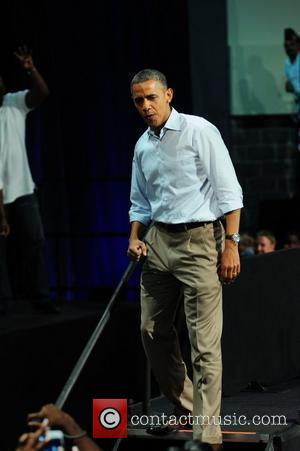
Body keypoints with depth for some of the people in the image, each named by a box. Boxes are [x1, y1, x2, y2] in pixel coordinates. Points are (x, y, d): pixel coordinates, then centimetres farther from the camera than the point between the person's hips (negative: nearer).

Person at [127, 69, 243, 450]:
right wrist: (135, 238, 7)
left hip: (198, 242, -7)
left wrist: (231, 244, -14)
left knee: (204, 344, -10)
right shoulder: (142, 147, 13)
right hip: (157, 242, 7)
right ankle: (184, 407, 29)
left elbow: (228, 190, -9)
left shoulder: (199, 131, -7)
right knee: (153, 331, 11)